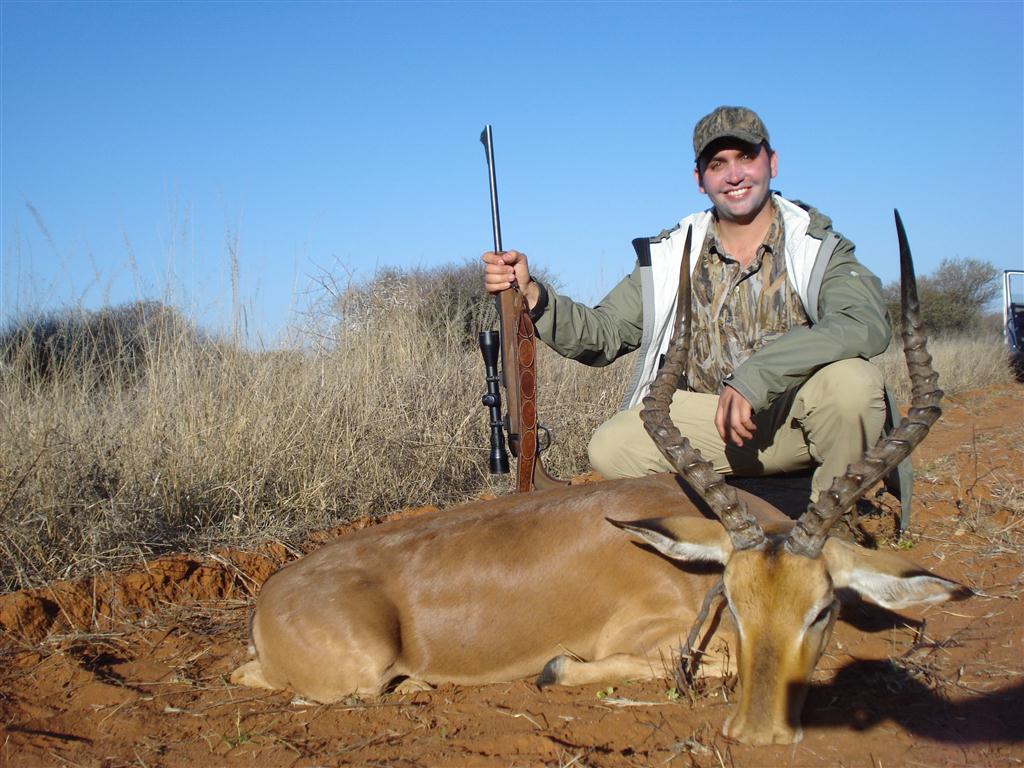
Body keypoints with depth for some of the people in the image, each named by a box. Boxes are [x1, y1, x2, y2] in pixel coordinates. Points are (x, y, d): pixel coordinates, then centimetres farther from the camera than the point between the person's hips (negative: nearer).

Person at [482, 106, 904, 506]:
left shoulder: (819, 247, -8)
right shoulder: (670, 257, 3)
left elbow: (868, 324, -27)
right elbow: (601, 335, 2)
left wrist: (755, 376, -37)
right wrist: (530, 293, -17)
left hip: (798, 416, -2)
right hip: (707, 422, 2)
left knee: (851, 379, -34)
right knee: (611, 448, -22)